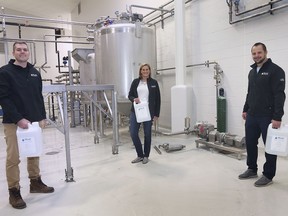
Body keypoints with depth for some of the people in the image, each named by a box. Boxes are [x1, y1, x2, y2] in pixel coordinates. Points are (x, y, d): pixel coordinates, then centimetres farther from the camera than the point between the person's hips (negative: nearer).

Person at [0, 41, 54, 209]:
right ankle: (14, 191, 11)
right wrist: (18, 119, -19)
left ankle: (35, 182, 29)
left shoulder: (35, 73, 12)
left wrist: (42, 117, 8)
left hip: (34, 121, 6)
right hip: (14, 123, -5)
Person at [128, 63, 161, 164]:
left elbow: (158, 99, 4)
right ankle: (140, 155, 16)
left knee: (147, 134, 6)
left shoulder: (154, 82, 3)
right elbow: (130, 95, 12)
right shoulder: (135, 82, 7)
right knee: (133, 133, -2)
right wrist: (134, 99, -12)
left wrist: (156, 114, 0)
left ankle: (146, 156, 23)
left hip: (148, 111, -2)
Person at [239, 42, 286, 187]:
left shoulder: (275, 70, -10)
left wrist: (277, 117, -21)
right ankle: (252, 170, 28)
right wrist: (245, 110, 18)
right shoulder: (252, 72, 14)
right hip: (252, 116, 8)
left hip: (268, 117, -7)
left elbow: (279, 95, -17)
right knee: (250, 143, 13)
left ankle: (268, 175, 16)